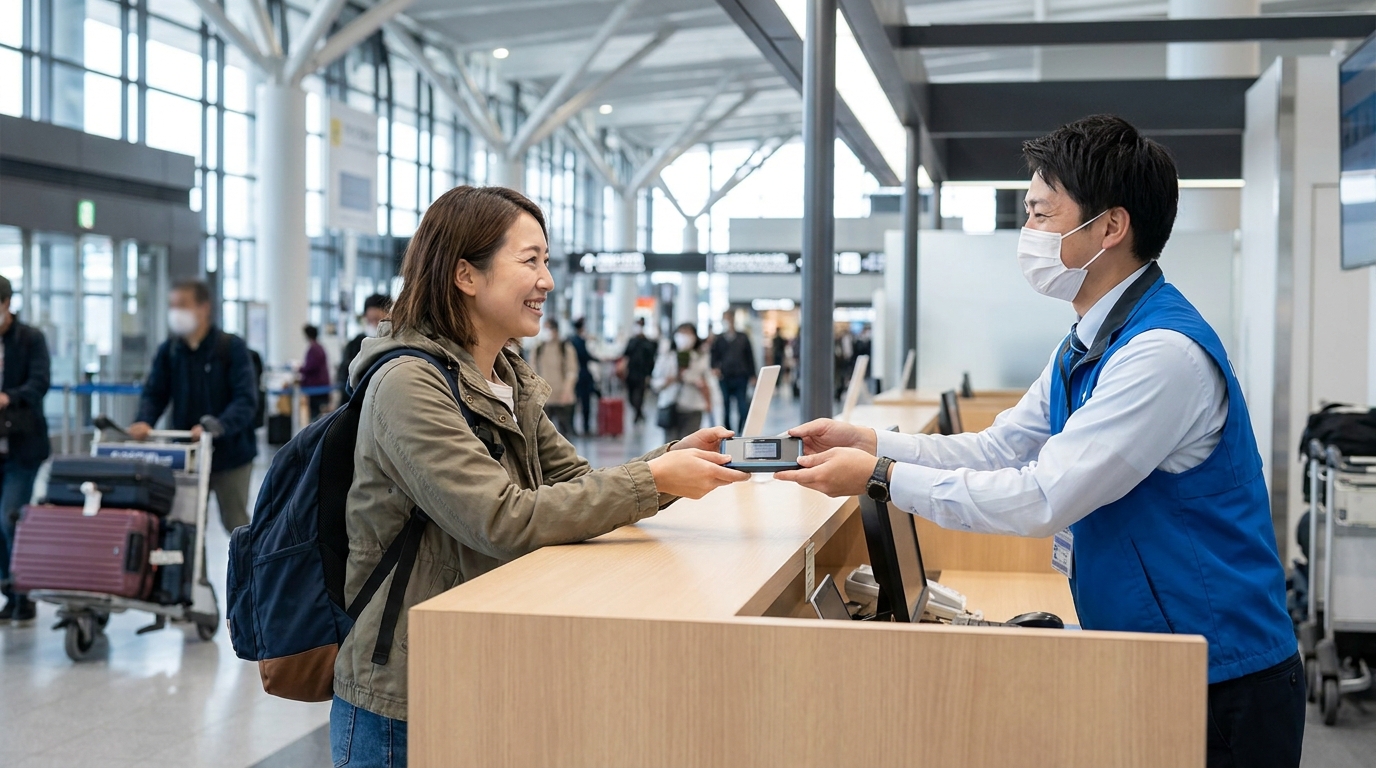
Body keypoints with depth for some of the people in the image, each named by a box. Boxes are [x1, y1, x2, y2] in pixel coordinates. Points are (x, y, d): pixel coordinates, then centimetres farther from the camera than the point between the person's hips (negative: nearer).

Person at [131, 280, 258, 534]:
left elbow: (246, 399, -17)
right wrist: (143, 422, -19)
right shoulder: (168, 351, 3)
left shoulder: (232, 347, -10)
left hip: (229, 453, -4)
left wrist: (216, 426, -33)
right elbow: (154, 394, 3)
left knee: (235, 524, 7)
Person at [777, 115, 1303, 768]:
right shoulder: (1086, 346, 9)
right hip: (1133, 663, 9)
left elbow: (1042, 500, -27)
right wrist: (865, 442, 1)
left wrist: (880, 479, -21)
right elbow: (999, 449, 12)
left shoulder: (1165, 352, -25)